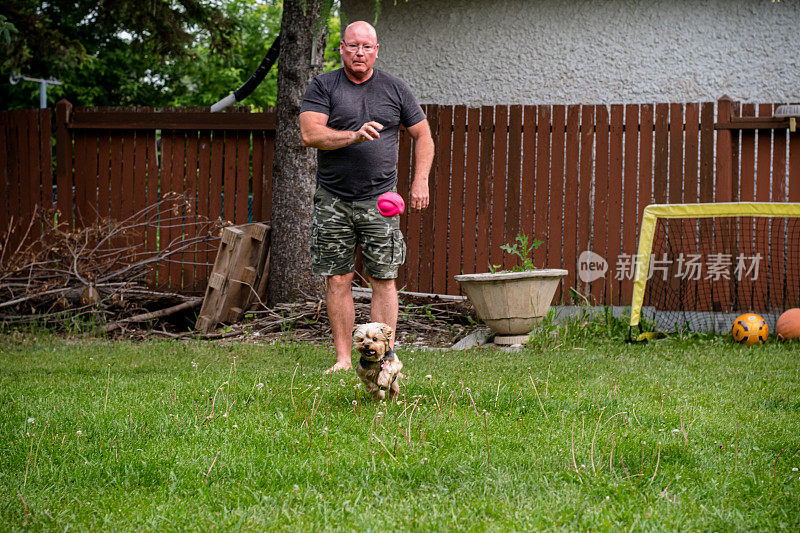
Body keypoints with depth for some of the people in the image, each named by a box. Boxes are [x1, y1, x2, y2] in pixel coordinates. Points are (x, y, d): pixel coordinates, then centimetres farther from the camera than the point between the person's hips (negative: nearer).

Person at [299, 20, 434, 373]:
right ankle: (343, 359, 6)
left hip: (379, 199, 1)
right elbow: (310, 134, -11)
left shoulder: (394, 89, 9)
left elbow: (422, 135, 15)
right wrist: (355, 136, -23)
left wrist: (420, 182, 4)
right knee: (337, 280, 0)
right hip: (332, 199, -1)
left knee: (384, 279, -4)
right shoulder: (322, 87, 3)